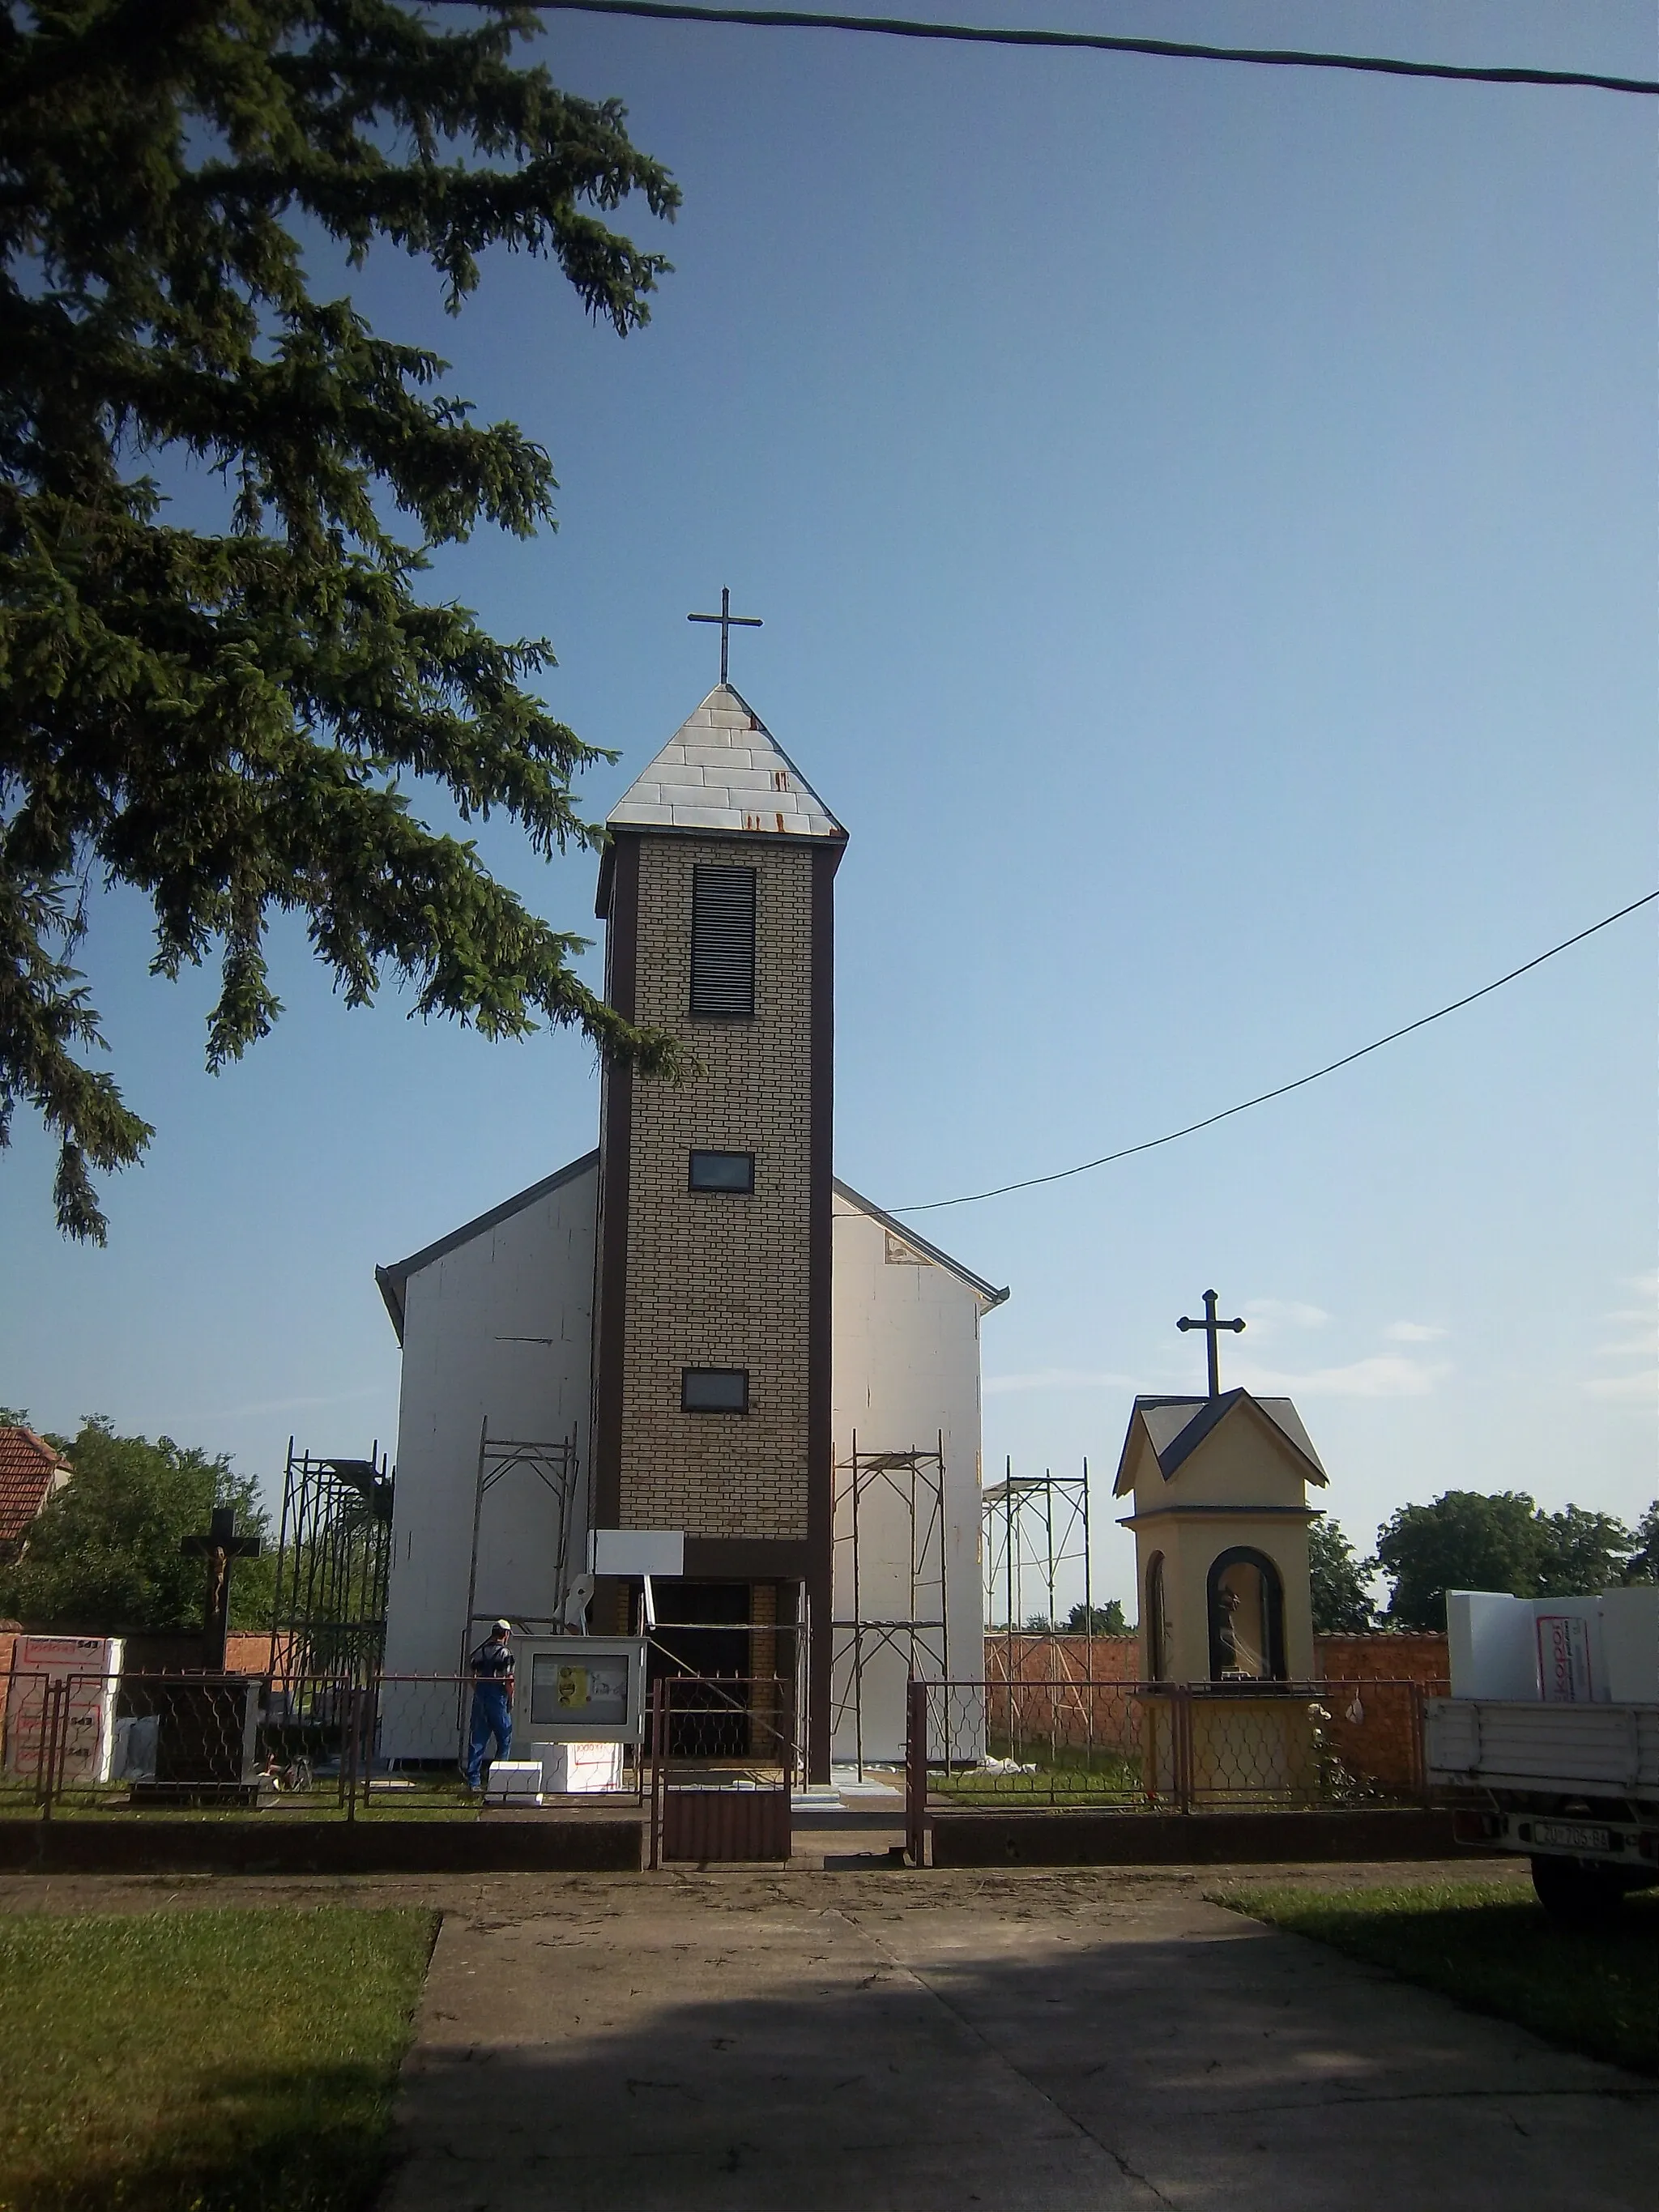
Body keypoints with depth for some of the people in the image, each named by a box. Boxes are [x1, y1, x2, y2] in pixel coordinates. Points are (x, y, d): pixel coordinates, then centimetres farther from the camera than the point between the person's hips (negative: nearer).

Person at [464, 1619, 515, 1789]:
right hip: (497, 1699, -5)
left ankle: (472, 1780, 4)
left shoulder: (480, 1653, 10)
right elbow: (509, 1680, -12)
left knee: (477, 1740, 7)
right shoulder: (505, 1653, -8)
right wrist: (510, 1700, 0)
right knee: (505, 1738, 6)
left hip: (480, 1699, 6)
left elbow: (473, 1678, 12)